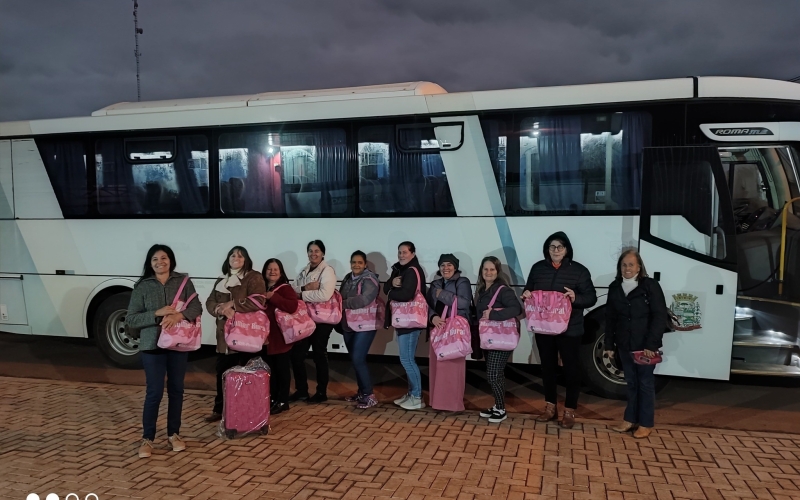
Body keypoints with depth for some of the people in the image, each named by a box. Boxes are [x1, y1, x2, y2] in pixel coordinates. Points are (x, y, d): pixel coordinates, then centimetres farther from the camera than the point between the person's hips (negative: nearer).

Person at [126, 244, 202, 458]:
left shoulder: (183, 281, 2)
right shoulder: (142, 286, -2)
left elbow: (196, 307, -3)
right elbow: (131, 319, -4)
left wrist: (178, 316, -22)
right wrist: (157, 314, -17)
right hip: (152, 345, -2)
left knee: (176, 389, 11)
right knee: (154, 392, -1)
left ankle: (173, 434, 26)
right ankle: (147, 438, 14)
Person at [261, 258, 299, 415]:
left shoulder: (285, 288, -9)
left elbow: (293, 306, -25)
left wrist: (273, 297, -24)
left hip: (280, 336, -6)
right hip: (266, 335, 7)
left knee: (282, 369, 3)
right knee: (269, 369, 14)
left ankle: (282, 401, 11)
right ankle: (273, 398, 26)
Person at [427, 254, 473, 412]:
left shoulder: (462, 282, -2)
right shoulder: (435, 284, 15)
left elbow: (464, 303, -18)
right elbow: (428, 305, 9)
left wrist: (442, 294, -13)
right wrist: (433, 317, -12)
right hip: (438, 329, 6)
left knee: (453, 366, -6)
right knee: (437, 365, 5)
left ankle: (454, 403, 2)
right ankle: (438, 401, 16)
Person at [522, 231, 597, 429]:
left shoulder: (579, 270, -5)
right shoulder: (538, 268, 4)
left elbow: (591, 298, -6)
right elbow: (528, 290, 13)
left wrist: (576, 298, -25)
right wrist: (526, 294, -10)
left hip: (570, 329, -3)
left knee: (571, 368, 5)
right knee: (547, 367, 14)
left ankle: (569, 411, 18)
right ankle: (550, 407, 28)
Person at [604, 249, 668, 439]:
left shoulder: (650, 286, -8)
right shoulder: (614, 288, 5)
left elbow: (660, 317, -11)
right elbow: (610, 318, 9)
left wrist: (651, 344, -16)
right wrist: (609, 344, 5)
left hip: (645, 346, -4)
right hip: (624, 345, 4)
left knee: (645, 383, 6)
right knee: (631, 383, 13)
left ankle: (646, 424, 16)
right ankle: (631, 420, 23)